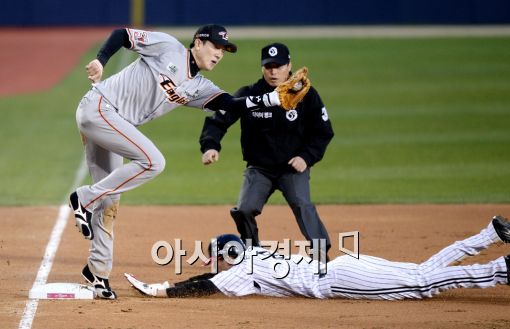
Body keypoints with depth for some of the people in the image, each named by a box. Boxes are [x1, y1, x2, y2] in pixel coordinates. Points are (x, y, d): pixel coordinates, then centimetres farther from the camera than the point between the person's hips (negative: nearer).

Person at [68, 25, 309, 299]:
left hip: (111, 123, 8)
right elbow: (122, 34, -6)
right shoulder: (169, 47, -4)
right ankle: (84, 199, -13)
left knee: (109, 199, 9)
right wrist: (100, 59, -23)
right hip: (98, 107, -8)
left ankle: (98, 269, 15)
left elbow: (231, 104, -1)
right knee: (152, 161, -20)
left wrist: (274, 99, -13)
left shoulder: (199, 88, 12)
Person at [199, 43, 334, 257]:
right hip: (259, 169, 2)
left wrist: (307, 157, -13)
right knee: (244, 211, -14)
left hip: (294, 169, -2)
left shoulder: (306, 96, -6)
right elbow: (218, 120, -9)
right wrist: (210, 146, -28)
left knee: (302, 205, -25)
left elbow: (323, 132, 2)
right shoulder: (249, 95, -6)